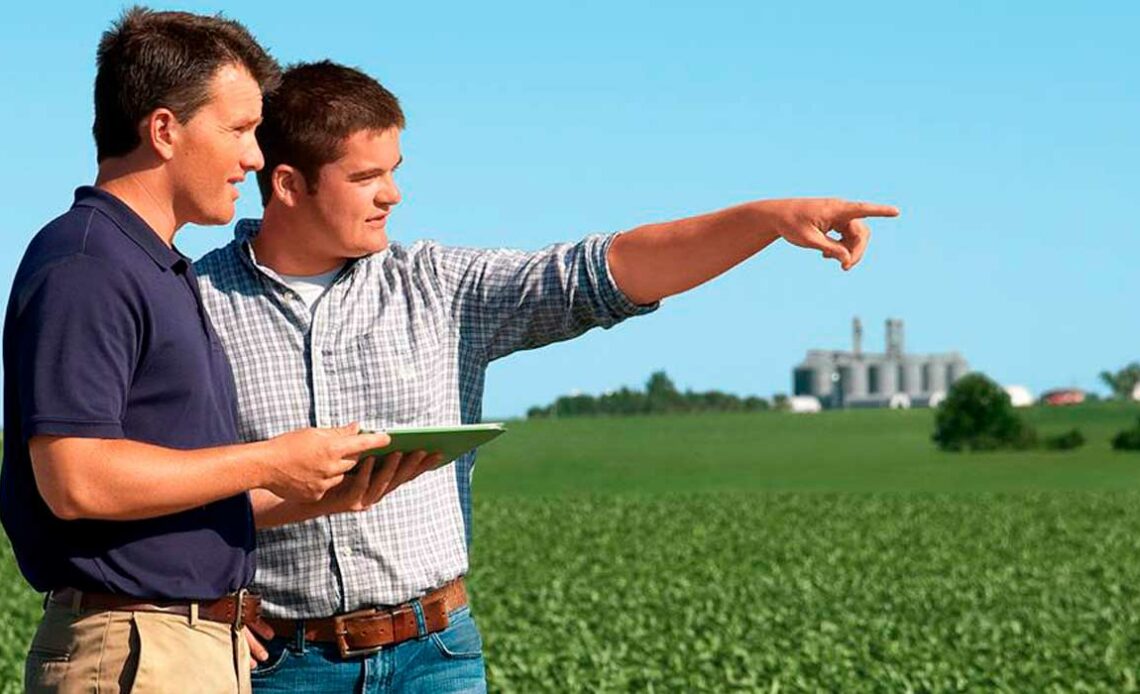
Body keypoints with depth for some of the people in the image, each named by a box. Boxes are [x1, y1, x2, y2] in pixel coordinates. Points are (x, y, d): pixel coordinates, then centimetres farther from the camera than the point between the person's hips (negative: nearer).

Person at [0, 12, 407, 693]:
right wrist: (269, 462, -16)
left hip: (214, 639, 10)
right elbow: (76, 480, -24)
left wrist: (312, 495, 6)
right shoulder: (82, 270, -14)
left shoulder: (168, 274, 18)